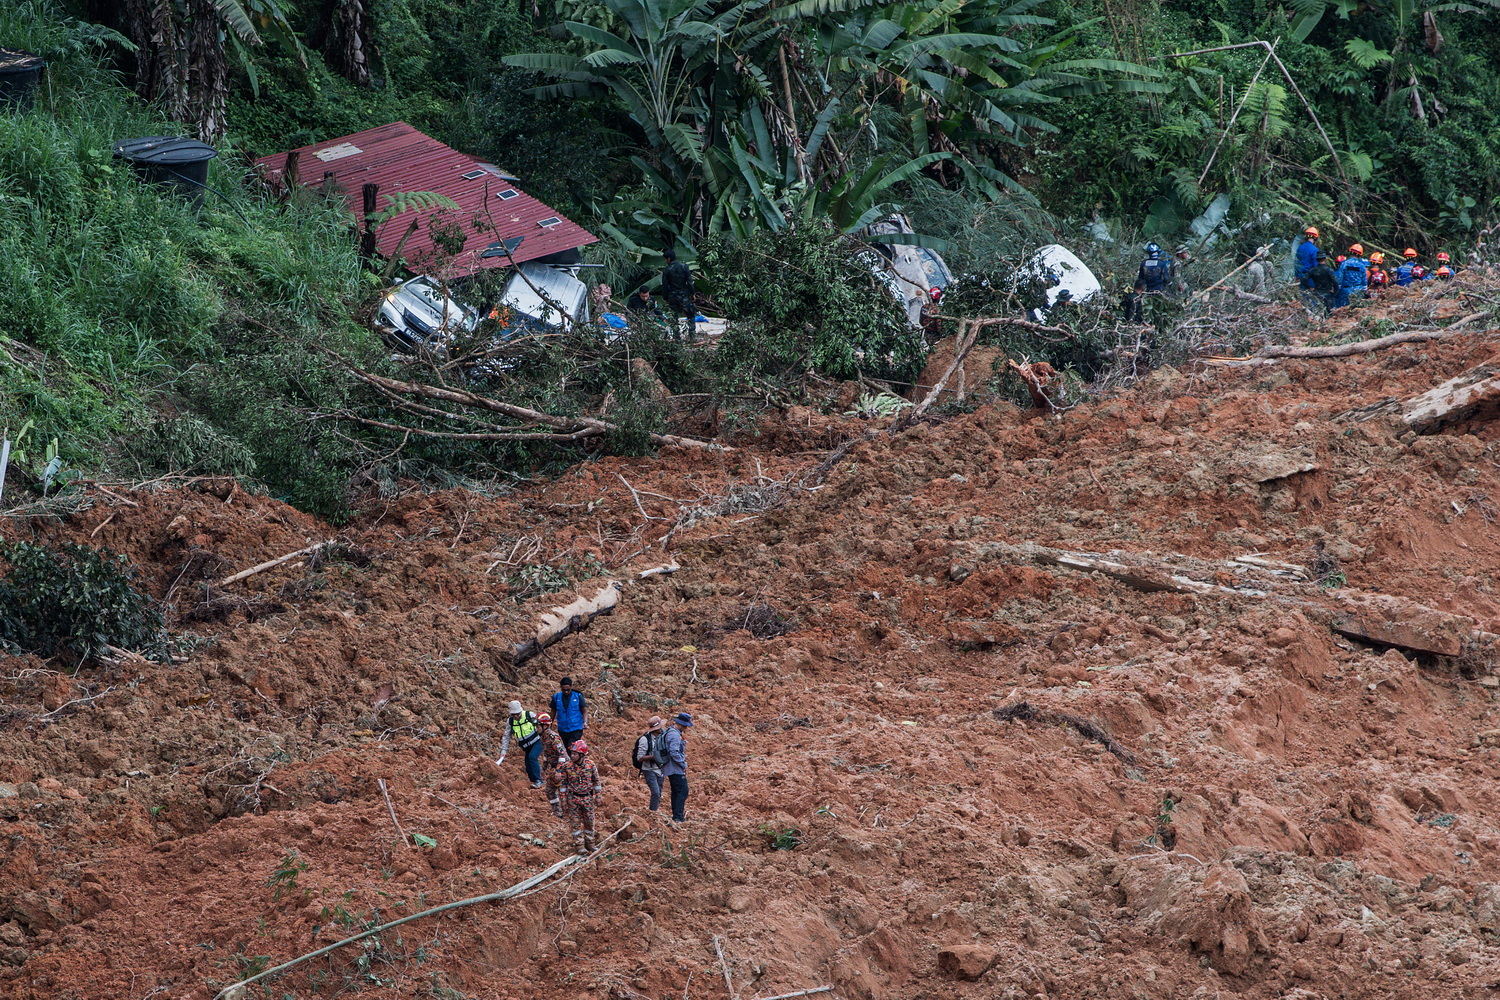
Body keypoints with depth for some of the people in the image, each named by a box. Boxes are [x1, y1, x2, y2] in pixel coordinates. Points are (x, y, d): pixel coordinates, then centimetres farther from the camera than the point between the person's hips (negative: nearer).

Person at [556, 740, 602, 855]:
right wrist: (564, 799, -2)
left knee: (589, 821, 10)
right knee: (576, 822, 2)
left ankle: (590, 843, 25)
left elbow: (596, 781, 3)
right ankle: (579, 845, 10)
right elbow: (563, 783, -2)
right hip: (573, 798, -1)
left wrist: (598, 796, 5)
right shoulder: (567, 766, -10)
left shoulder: (590, 764, -9)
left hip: (587, 797, 1)